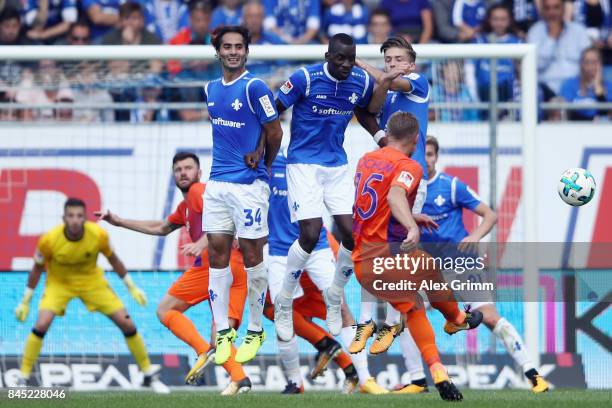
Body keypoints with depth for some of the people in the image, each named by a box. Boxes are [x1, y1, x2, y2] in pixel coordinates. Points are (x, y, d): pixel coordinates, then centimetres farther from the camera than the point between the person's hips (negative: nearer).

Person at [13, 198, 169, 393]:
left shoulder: (98, 235, -24)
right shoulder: (49, 240, -27)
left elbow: (113, 260, -3)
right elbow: (37, 269, -8)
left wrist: (132, 288, 3)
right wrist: (25, 302, -3)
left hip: (92, 281, 2)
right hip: (59, 283, -2)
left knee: (127, 324, -4)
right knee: (41, 324, -26)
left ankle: (150, 376, 14)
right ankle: (23, 379, -12)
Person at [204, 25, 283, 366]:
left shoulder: (254, 87, -11)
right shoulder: (210, 89, 10)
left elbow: (275, 132, -4)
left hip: (249, 183, -6)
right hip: (218, 182, 6)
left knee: (252, 254, 1)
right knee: (217, 251, 3)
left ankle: (255, 331, 11)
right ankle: (223, 331, 9)